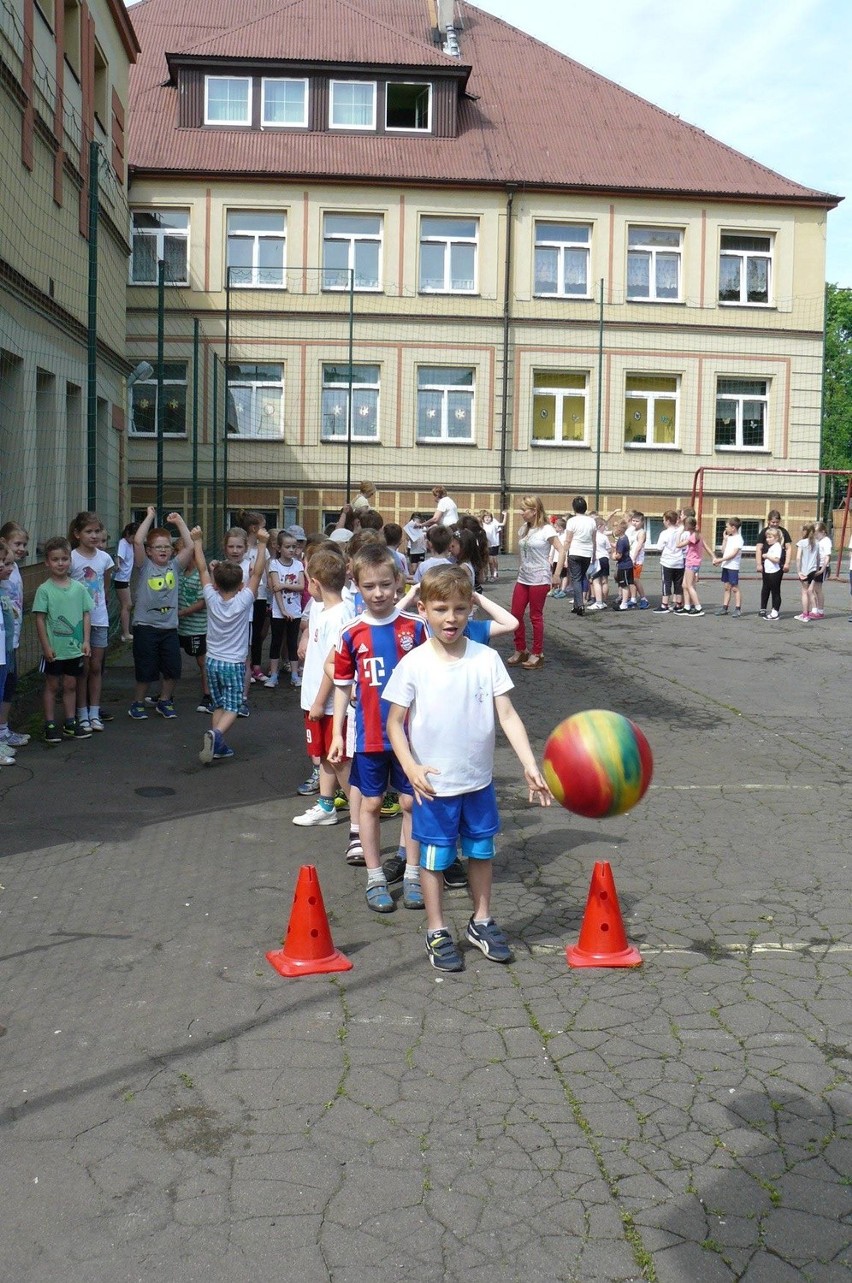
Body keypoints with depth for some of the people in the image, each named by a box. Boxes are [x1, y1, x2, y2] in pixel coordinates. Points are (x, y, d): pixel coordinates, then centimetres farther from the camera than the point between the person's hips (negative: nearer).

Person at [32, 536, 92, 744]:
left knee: (70, 685, 12)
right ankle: (50, 726, 16)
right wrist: (46, 646, -11)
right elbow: (40, 619, -8)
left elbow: (86, 614, 4)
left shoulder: (78, 588, 1)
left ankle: (70, 724, 23)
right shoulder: (44, 590, -8)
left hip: (74, 648, 3)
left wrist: (86, 641, -2)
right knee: (52, 685, 8)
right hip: (53, 649, -3)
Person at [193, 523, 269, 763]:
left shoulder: (212, 599, -7)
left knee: (219, 706, 15)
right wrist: (262, 544, -14)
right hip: (234, 664, -4)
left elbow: (202, 570, 0)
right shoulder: (243, 601, -13)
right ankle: (216, 734, -28)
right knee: (231, 708, -2)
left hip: (213, 661, 4)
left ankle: (218, 746, 9)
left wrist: (197, 541, 6)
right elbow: (257, 573, -14)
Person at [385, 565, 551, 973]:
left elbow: (507, 715, -6)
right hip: (434, 785, -2)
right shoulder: (413, 664, -10)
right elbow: (395, 722, -5)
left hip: (479, 782, 3)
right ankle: (437, 931, 26)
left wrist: (530, 767, -15)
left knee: (481, 851, 17)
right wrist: (411, 767, -19)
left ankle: (482, 921, 37)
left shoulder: (486, 659, -6)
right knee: (435, 858, 9)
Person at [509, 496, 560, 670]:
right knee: (516, 614, 5)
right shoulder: (523, 529, 9)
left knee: (536, 616, 1)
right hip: (523, 578, 7)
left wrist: (557, 574, -13)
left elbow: (561, 551, -12)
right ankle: (520, 650, 18)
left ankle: (537, 654, 12)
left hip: (539, 580, -7)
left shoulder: (546, 529, -12)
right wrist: (522, 568, 9)